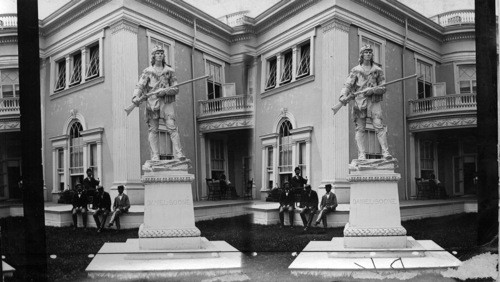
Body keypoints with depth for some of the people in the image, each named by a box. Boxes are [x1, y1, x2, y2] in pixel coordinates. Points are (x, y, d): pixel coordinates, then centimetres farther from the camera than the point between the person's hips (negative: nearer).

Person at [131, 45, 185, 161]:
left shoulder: (169, 71, 13)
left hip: (166, 103, 0)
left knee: (172, 128, -12)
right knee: (153, 130, -3)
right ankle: (155, 156, -3)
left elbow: (176, 89, 9)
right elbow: (139, 86, 2)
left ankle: (178, 154, -19)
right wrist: (136, 97, -18)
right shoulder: (147, 71, 11)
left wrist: (165, 91, -10)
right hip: (152, 103, 0)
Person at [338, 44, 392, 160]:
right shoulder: (355, 70, 12)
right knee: (360, 129, -3)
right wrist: (343, 96, -17)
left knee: (379, 126, -12)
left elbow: (383, 88, 9)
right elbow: (347, 85, 2)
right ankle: (361, 154, -5)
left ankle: (385, 152, -16)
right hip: (359, 102, 0)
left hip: (374, 101, 0)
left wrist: (373, 90, -11)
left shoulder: (377, 70, 13)